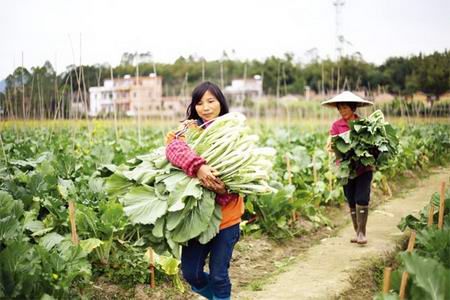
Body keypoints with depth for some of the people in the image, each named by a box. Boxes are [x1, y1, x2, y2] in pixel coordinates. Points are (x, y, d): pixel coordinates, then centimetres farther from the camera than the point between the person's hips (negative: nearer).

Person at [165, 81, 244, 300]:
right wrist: (197, 166, -40)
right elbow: (174, 147, -24)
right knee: (190, 273, 8)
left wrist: (224, 189, -29)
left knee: (218, 275, 2)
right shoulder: (189, 130, 0)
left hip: (226, 216, -2)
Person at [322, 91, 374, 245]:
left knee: (362, 199, -10)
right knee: (351, 201, 8)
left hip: (364, 167, -2)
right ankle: (357, 232, 19)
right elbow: (329, 146, -6)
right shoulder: (336, 125, 3)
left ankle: (362, 233, -4)